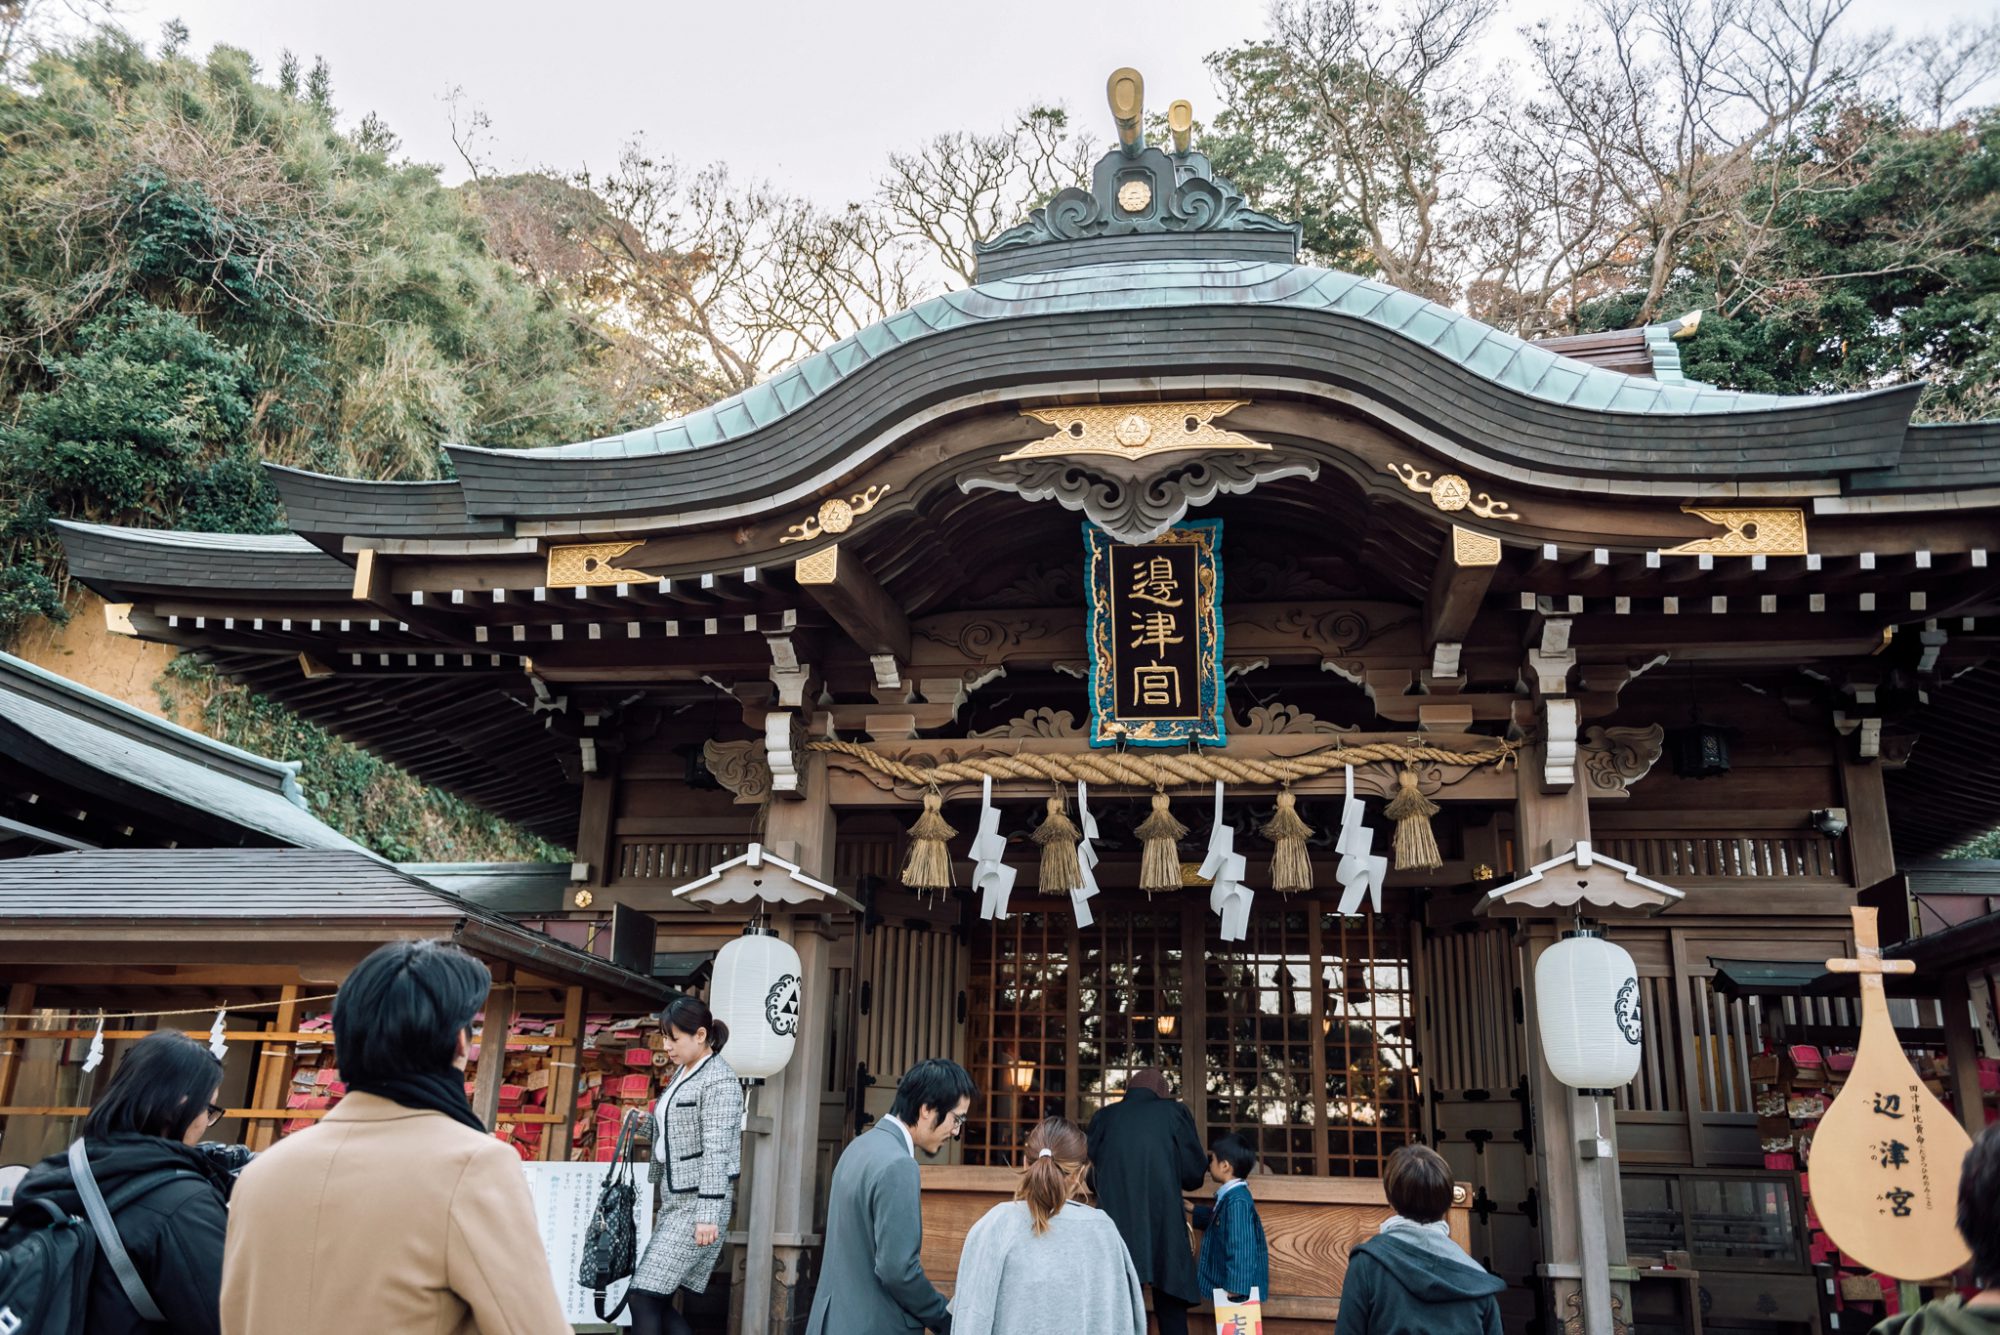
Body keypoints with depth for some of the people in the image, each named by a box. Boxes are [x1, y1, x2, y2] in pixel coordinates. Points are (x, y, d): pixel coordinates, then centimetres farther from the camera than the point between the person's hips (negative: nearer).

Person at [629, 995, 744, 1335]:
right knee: (658, 1303, 5)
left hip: (697, 1204, -9)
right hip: (674, 1201, 9)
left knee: (645, 1297, -10)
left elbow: (716, 1151, -19)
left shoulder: (719, 1081, -12)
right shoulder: (682, 1075, 15)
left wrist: (708, 1214, -23)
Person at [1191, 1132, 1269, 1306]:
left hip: (1236, 1291, -10)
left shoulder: (1237, 1201, -21)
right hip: (1224, 1286, 10)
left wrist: (1234, 1291, -25)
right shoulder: (1229, 1196, 10)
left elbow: (1240, 1250, -25)